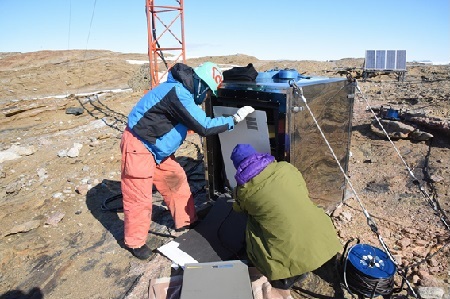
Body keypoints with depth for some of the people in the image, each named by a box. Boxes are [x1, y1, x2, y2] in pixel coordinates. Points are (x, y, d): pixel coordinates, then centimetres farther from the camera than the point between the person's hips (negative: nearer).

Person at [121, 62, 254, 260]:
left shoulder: (184, 91, 4)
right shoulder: (178, 93, -27)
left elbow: (196, 122, 14)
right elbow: (204, 127, -26)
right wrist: (234, 119, -18)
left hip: (157, 148, 10)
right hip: (139, 146, -10)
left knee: (176, 180, 14)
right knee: (139, 197, 1)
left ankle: (185, 222, 31)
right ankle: (135, 242, 19)